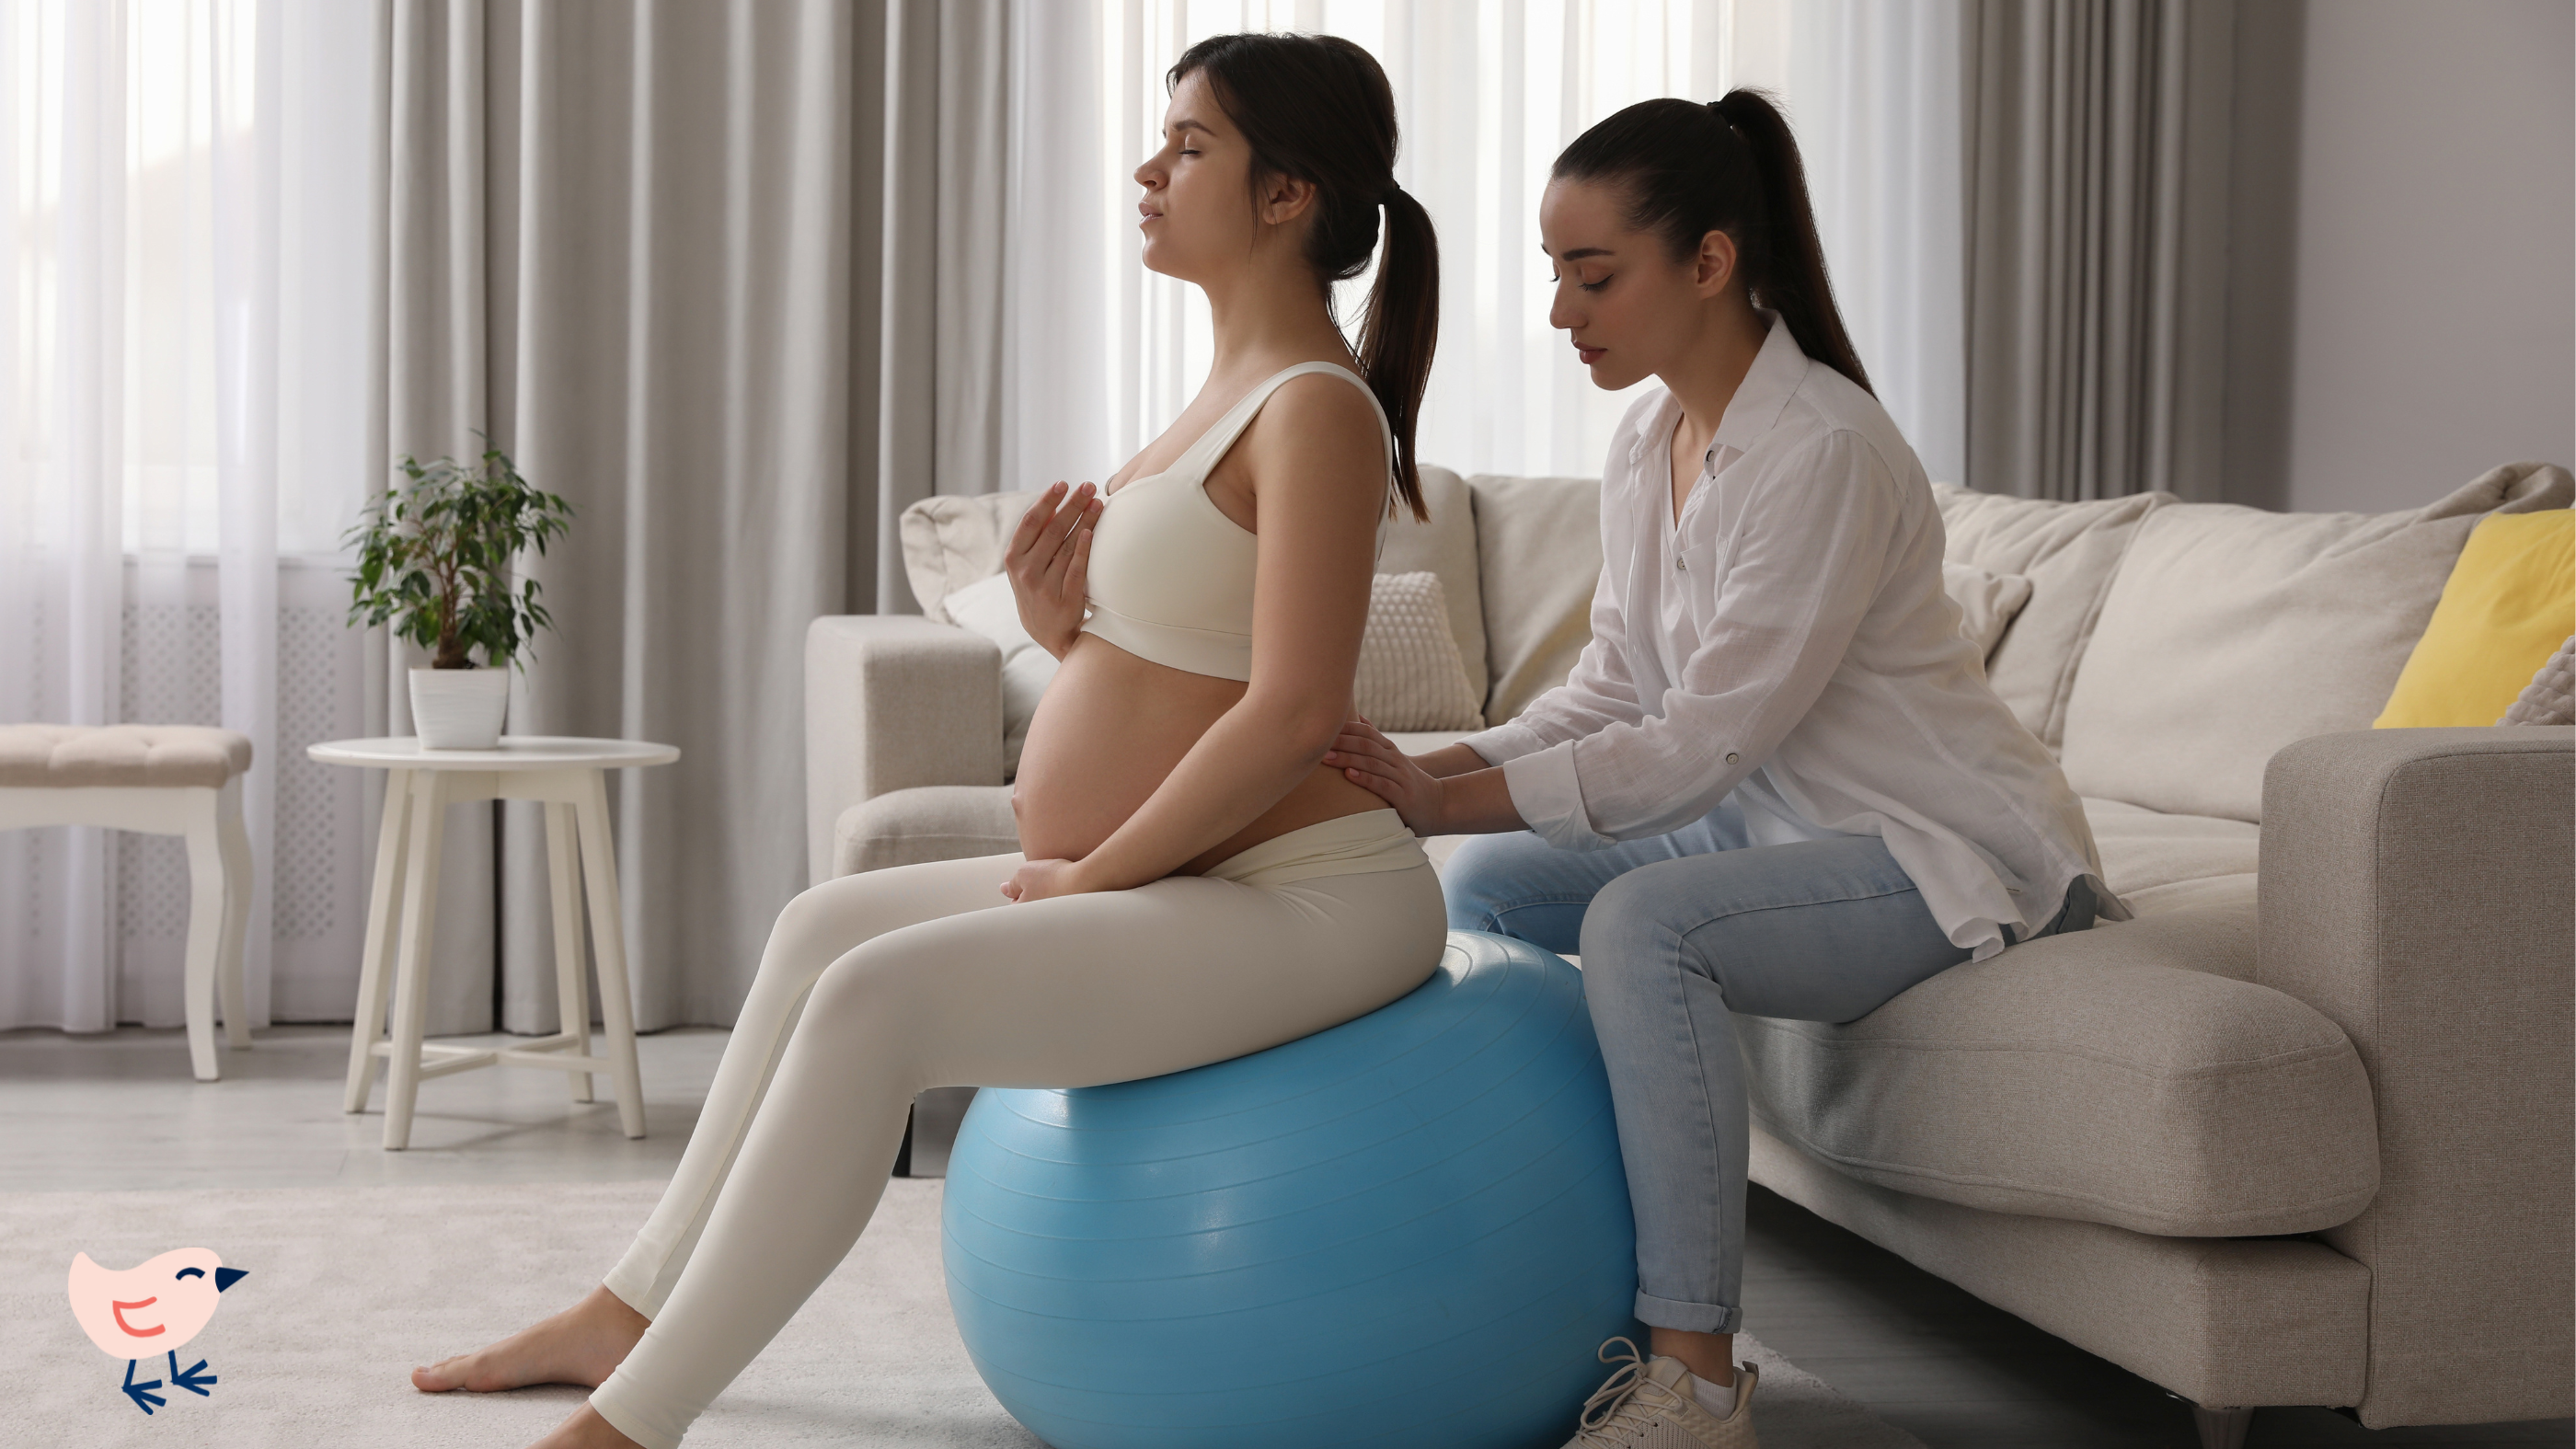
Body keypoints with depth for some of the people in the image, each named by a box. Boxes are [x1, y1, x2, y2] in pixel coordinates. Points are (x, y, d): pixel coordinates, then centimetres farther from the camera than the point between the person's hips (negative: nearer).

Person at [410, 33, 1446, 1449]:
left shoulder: (1317, 408, -15)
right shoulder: (1235, 389, 15)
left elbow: (1292, 710, -24)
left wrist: (1094, 871, -15)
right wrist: (1061, 625, -1)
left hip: (1305, 902, -10)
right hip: (1198, 888, 10)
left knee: (876, 997, -22)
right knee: (826, 925, 14)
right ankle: (635, 1310, 23)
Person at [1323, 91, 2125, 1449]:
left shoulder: (1823, 453, -25)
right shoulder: (1646, 440, 2)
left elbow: (1703, 742, -27)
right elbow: (1616, 686, 5)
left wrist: (1441, 800, -27)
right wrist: (1432, 771, -12)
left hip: (1949, 847, -9)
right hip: (1776, 819, 10)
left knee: (1644, 924, -31)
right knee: (1485, 888, 5)